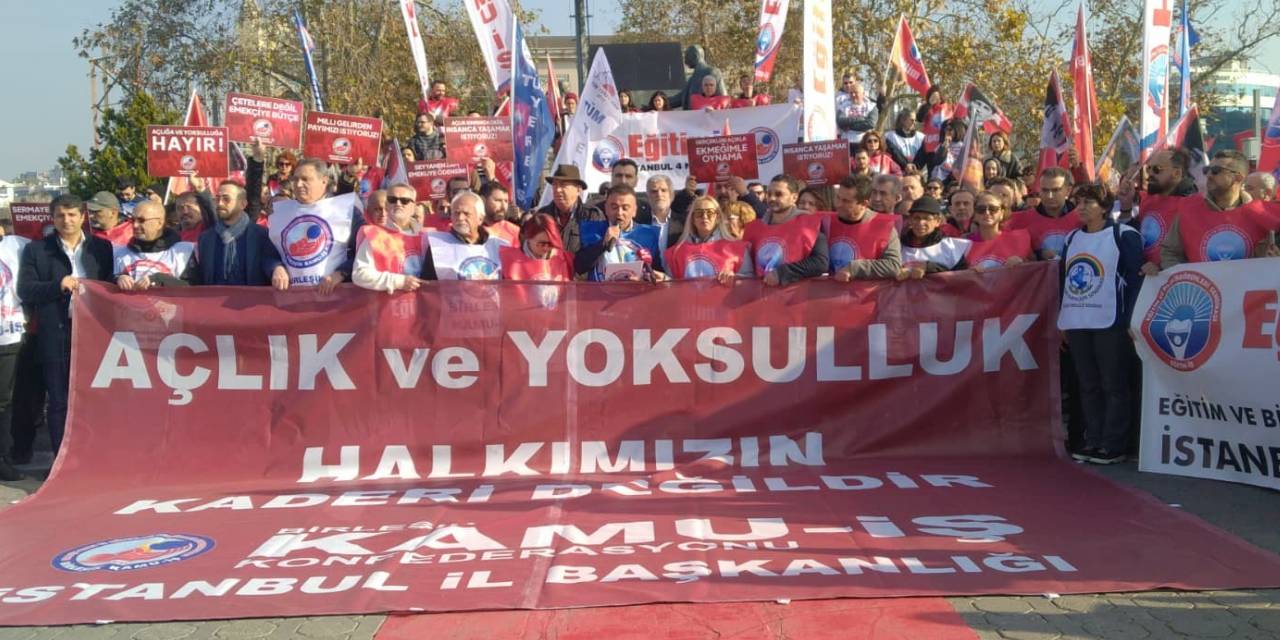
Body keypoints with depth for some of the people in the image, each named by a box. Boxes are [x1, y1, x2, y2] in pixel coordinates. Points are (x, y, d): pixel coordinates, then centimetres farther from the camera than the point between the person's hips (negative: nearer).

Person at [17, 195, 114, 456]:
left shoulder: (102, 247, 10)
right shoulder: (35, 250, 7)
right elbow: (25, 291, -1)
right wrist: (58, 286, -15)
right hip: (56, 336, -1)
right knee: (59, 402, 5)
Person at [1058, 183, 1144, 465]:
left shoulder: (1124, 235, -3)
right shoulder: (1071, 238, 16)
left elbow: (1136, 278, -6)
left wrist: (1130, 320, -12)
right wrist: (1062, 319, 12)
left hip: (1110, 323, -6)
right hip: (1076, 324, 6)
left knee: (1114, 386, 0)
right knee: (1088, 386, 10)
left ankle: (1113, 445, 5)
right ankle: (1092, 441, 17)